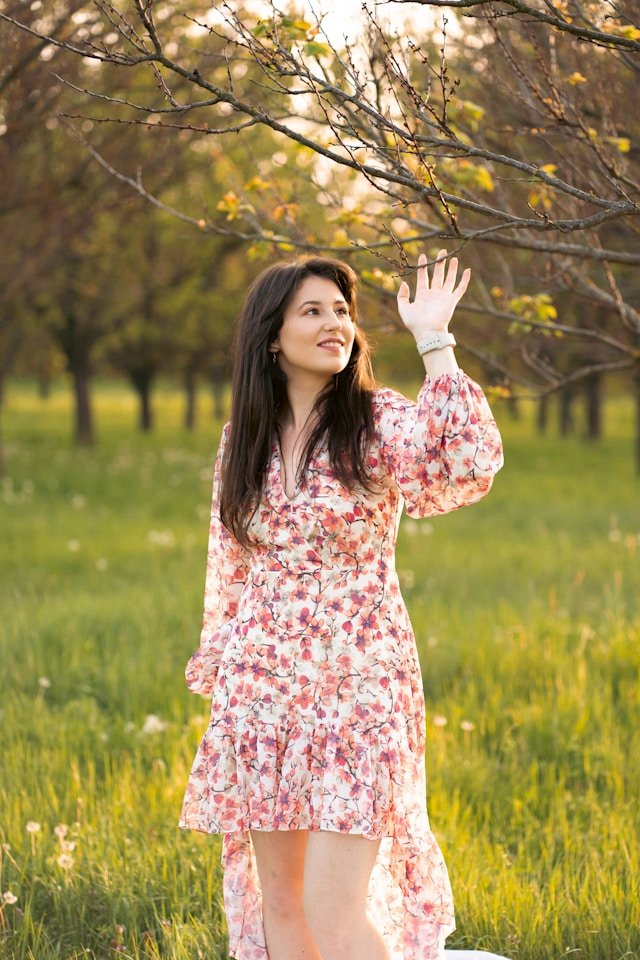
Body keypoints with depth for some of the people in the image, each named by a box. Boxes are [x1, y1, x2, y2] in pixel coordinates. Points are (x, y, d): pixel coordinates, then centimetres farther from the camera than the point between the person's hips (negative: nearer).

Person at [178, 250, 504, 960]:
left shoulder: (379, 423, -4)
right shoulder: (243, 440, 8)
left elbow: (467, 470, -25)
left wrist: (433, 343, -21)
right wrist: (217, 680, 17)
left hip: (358, 687, -4)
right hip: (262, 691, 4)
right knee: (278, 902, 10)